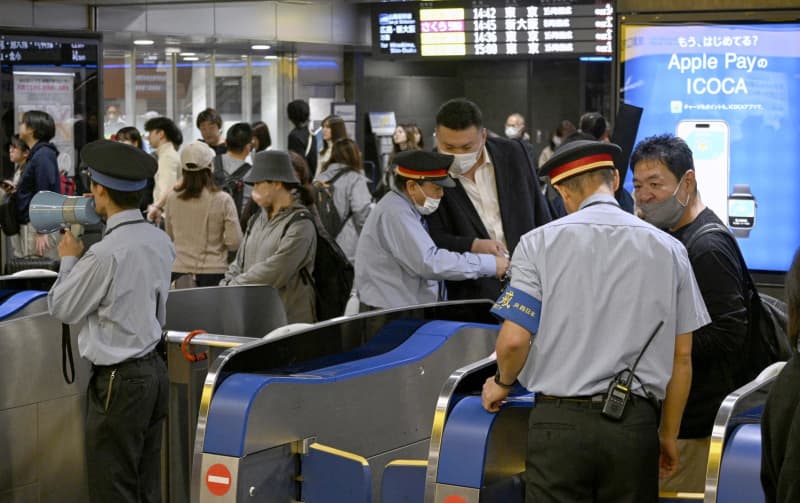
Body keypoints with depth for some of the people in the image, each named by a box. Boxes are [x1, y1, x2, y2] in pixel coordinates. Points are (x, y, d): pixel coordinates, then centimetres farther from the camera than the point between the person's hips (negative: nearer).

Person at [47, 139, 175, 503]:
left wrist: (69, 260, 7)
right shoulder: (160, 241, 4)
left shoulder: (106, 255, -21)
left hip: (118, 380, -8)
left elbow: (61, 309, -8)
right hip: (153, 369, 8)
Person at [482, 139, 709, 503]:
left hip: (560, 420, -2)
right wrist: (669, 434, 18)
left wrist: (502, 382, 13)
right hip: (635, 422, 2)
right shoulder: (668, 250, 6)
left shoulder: (540, 243, -2)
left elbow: (514, 339, -8)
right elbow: (681, 356, 7)